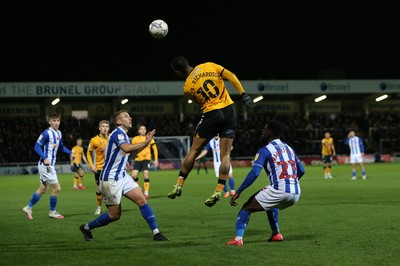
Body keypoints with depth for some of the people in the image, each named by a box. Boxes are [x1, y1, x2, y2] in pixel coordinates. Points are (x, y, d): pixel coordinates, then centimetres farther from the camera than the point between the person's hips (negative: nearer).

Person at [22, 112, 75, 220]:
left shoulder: (59, 133, 10)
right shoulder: (46, 133, -16)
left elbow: (61, 147, 26)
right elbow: (37, 147, -19)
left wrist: (70, 153, 13)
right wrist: (45, 158, -30)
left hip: (50, 165, 9)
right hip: (45, 165, -9)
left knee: (43, 189, 17)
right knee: (56, 188, -5)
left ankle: (28, 208, 27)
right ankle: (52, 212, 10)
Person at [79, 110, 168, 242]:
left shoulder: (123, 134, 13)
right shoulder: (117, 133, -16)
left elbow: (132, 152, 30)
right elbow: (126, 148, -35)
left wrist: (146, 142, 17)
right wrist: (145, 142, -28)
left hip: (122, 176, 9)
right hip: (110, 180, -9)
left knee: (142, 200, -6)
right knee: (115, 215, 0)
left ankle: (156, 233, -7)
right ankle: (86, 228, 19)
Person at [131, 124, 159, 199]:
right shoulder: (135, 139, 5)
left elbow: (155, 149, 7)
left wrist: (156, 159, 2)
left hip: (146, 159, -2)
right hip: (138, 159, 2)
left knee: (145, 175, -14)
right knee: (134, 175, -9)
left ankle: (146, 193, -8)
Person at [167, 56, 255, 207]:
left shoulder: (187, 88, 0)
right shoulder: (209, 66, 5)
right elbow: (231, 76, -1)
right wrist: (243, 94, -1)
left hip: (211, 115, -3)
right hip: (229, 110, 3)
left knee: (193, 151, 9)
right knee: (225, 154, 3)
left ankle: (179, 186, 13)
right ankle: (218, 191, -2)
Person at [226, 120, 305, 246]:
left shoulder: (265, 150, -1)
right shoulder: (289, 149, 20)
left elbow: (254, 173, -12)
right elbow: (301, 171, 25)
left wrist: (238, 192, -9)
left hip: (279, 192, -7)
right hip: (296, 194, 7)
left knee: (247, 207, 4)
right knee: (270, 205, 37)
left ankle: (238, 238, -12)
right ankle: (276, 234, 33)